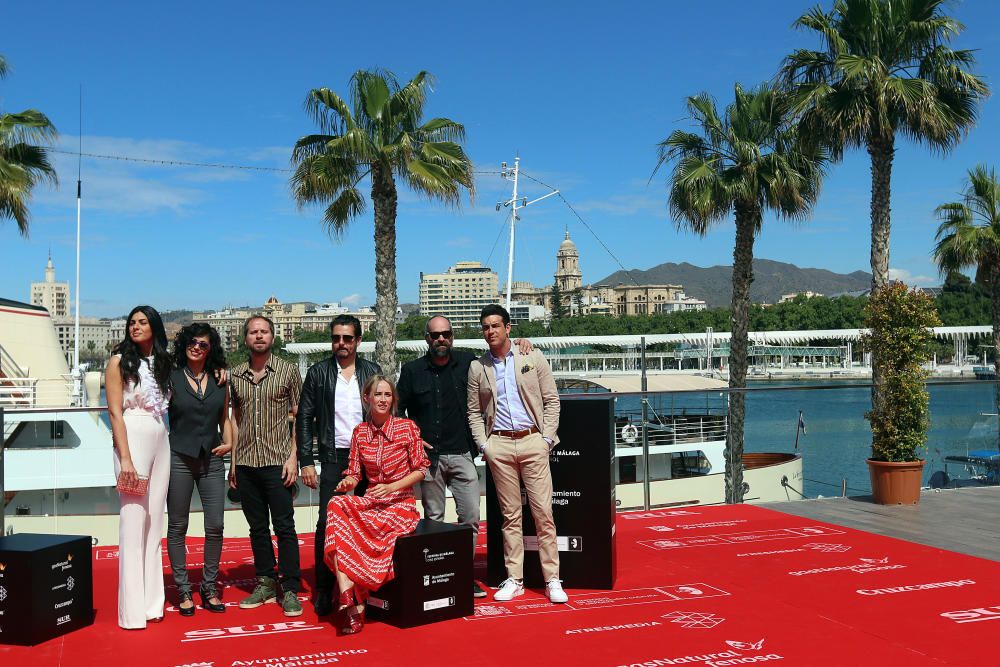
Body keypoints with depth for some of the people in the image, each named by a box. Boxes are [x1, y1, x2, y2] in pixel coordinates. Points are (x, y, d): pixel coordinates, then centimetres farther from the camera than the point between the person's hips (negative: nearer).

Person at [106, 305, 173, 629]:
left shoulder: (163, 362, 14)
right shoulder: (120, 361, -1)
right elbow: (115, 412, -7)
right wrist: (125, 459, -16)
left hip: (161, 441, 6)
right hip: (132, 440, -6)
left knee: (155, 520, 7)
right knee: (133, 521, -6)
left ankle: (152, 601, 14)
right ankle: (133, 608, -2)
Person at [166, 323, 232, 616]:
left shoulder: (219, 379, 8)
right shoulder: (171, 377, -1)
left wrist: (228, 443, 2)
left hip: (211, 460, 2)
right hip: (179, 458, -2)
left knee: (215, 526, 0)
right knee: (177, 526, 5)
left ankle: (209, 588, 14)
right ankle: (183, 590, 16)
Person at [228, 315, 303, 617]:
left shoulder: (288, 371, 1)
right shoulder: (236, 375, 10)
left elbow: (298, 417, 0)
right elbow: (235, 419, 15)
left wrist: (293, 457, -9)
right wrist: (233, 462, 10)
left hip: (277, 462, -4)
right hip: (246, 464, 4)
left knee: (284, 527, -3)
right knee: (257, 527, 10)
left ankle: (290, 590, 4)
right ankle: (266, 583, 21)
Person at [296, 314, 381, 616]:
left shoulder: (372, 372, 7)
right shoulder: (318, 373, 3)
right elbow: (304, 418, 4)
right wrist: (306, 461, -3)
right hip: (334, 458, -1)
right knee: (327, 523, -6)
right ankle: (323, 590, 4)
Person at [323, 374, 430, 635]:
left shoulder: (407, 427, -2)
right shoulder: (360, 432, 8)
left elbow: (421, 469, -1)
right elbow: (354, 473, 9)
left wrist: (391, 487, -14)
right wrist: (348, 482, -15)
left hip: (400, 503, -3)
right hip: (370, 503, 4)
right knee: (337, 504, -30)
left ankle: (355, 604, -12)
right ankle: (349, 599, -35)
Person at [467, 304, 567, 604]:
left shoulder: (533, 359, 5)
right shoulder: (477, 367, 8)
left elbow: (552, 400, 5)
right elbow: (474, 412, 12)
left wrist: (547, 437, -3)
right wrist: (483, 444, 1)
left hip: (532, 441, -1)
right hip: (499, 445, 1)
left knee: (544, 513, -3)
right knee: (510, 515, 5)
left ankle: (552, 580, 4)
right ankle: (514, 580, 13)